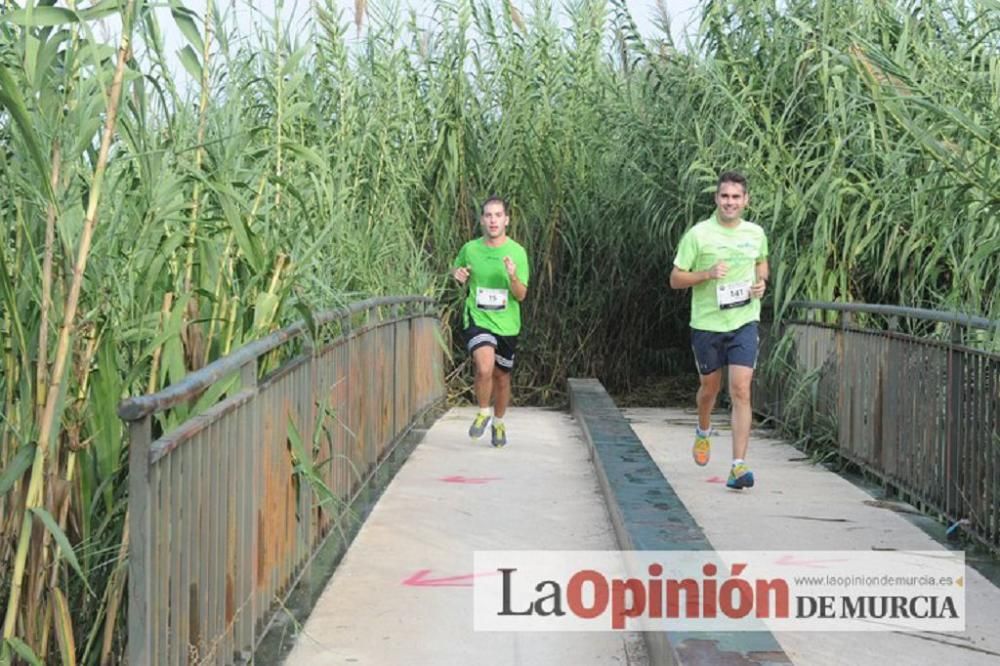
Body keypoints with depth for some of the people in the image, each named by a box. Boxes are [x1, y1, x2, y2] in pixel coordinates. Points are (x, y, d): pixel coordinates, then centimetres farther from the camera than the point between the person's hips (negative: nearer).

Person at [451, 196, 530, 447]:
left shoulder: (517, 252, -5)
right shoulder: (470, 249, -2)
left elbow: (521, 296, -5)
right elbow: (456, 268, 20)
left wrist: (513, 277, -25)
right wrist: (459, 274, -4)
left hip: (506, 325, 2)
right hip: (477, 320, -1)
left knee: (502, 377, 13)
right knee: (485, 368, -26)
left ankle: (498, 423, 39)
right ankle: (483, 413, 1)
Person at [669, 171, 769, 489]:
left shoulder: (756, 234, 5)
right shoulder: (698, 234, -6)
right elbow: (675, 279, -4)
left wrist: (761, 281, 3)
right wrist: (708, 274, -20)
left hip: (744, 322, 1)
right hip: (706, 323, -1)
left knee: (741, 391, -11)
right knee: (710, 386, 15)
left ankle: (738, 466, -12)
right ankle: (703, 432, 48)